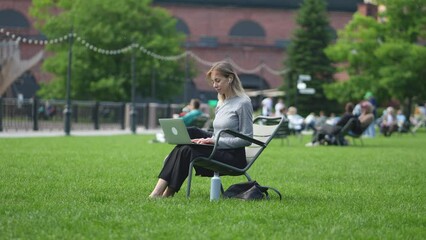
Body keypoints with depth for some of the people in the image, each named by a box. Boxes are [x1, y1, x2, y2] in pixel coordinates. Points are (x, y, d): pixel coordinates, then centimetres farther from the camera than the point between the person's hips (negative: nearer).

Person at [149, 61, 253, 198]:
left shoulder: (243, 103, -10)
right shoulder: (221, 103, 17)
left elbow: (247, 138, -13)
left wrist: (216, 141, -18)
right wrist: (208, 139, -4)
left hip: (234, 156, -8)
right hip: (218, 150, 8)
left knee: (186, 151, -23)